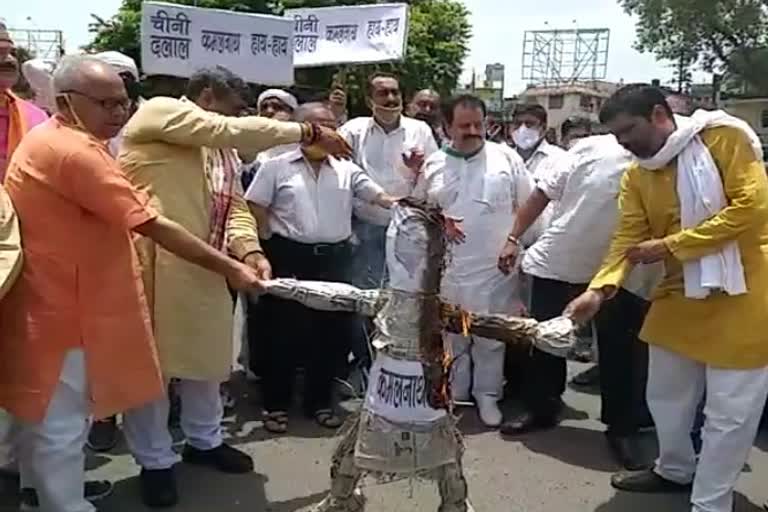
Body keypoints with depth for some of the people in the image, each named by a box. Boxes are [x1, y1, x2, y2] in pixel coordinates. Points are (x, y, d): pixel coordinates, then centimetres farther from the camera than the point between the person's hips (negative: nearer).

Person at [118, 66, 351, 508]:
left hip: (203, 269, 8)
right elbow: (233, 130, -17)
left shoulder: (222, 150, 17)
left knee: (206, 356, 16)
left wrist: (249, 249, -12)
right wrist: (307, 132, -14)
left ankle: (204, 440, 37)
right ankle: (155, 460, 21)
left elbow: (234, 206, 8)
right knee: (149, 360, 4)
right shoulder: (158, 111, -7)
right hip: (151, 263, -7)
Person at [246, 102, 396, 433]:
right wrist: (272, 245, -6)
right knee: (284, 332, 3)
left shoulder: (346, 170, 9)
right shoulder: (277, 167, 2)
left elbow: (383, 199, 2)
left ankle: (319, 402, 25)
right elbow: (255, 207, 0)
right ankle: (276, 404, 18)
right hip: (290, 257, -3)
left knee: (331, 330, 8)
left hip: (334, 258, 3)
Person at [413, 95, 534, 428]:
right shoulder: (433, 165, 3)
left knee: (491, 339, 10)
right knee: (450, 338, 15)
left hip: (495, 269, -1)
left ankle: (487, 395, 27)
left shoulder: (506, 158, -2)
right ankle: (452, 395, 32)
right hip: (446, 270, 2)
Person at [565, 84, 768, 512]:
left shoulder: (725, 138, -13)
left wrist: (669, 244, -21)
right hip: (682, 294, 6)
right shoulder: (635, 177, 4)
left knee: (730, 411, 2)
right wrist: (600, 289, -22)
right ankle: (675, 470, 41)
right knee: (667, 395, 17)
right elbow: (626, 239, -3)